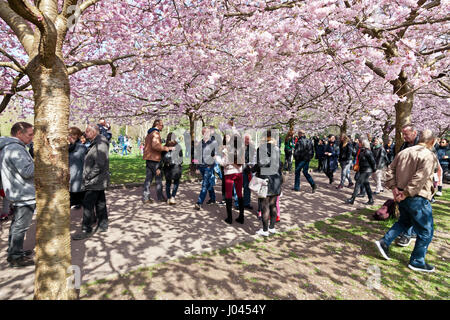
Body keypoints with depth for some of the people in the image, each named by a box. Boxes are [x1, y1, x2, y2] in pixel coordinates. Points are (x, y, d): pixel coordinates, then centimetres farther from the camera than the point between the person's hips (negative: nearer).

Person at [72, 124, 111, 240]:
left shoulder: (100, 143, -17)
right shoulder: (95, 143, 15)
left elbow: (100, 164, -24)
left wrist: (88, 177, -18)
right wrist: (87, 177, 14)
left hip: (95, 181, -10)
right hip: (98, 181, 10)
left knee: (87, 204, -5)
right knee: (100, 203, 15)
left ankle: (86, 230, 3)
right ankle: (103, 225, 26)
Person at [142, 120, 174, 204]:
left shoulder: (149, 133, 19)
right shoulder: (156, 133, -13)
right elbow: (155, 145, -28)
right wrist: (167, 148, -26)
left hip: (148, 159, 9)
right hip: (154, 159, -9)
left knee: (148, 178, 8)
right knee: (159, 179, 3)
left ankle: (145, 198, 9)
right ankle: (160, 197, 12)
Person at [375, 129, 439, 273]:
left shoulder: (404, 152, 7)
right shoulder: (429, 156, -15)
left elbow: (390, 170, 5)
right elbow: (419, 178, -25)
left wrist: (393, 187, 2)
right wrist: (406, 193, -19)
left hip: (403, 196, 7)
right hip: (417, 198, -7)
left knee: (405, 221, 27)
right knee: (426, 231, 9)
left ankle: (384, 242, 18)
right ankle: (417, 262, 19)